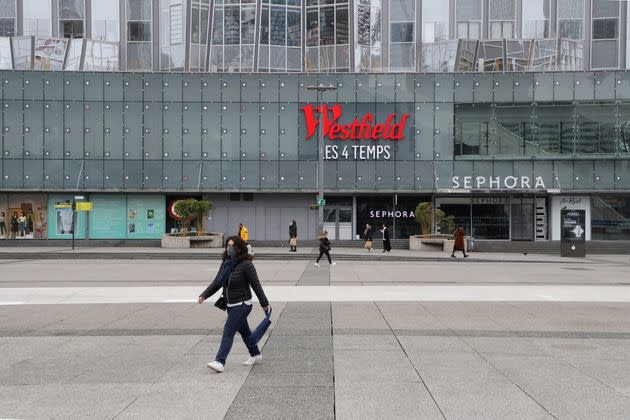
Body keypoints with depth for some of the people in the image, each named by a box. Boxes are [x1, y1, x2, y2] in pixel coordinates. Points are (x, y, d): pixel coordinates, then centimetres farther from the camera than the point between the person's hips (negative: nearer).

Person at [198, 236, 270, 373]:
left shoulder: (246, 265, -17)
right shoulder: (226, 263, 5)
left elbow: (256, 285, -14)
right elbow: (217, 282, 8)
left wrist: (264, 304, -9)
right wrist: (204, 295, -3)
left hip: (241, 305, -8)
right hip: (231, 304, 8)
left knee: (228, 332, -12)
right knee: (244, 331, 20)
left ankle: (220, 362, -12)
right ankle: (255, 355, 37)